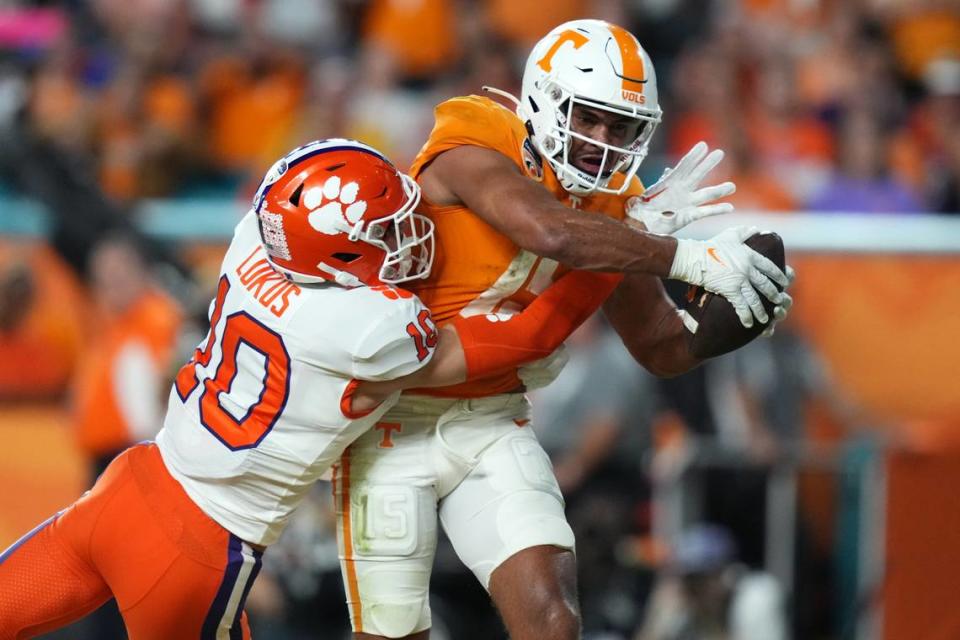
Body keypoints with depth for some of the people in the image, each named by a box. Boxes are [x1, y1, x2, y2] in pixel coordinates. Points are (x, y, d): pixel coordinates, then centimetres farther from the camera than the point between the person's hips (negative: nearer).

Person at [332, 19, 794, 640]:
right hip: (396, 421, -5)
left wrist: (728, 319, -13)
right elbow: (551, 234, -40)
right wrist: (688, 257, -39)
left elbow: (664, 349, 8)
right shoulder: (474, 146, -20)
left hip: (494, 425, 5)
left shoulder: (613, 202, 0)